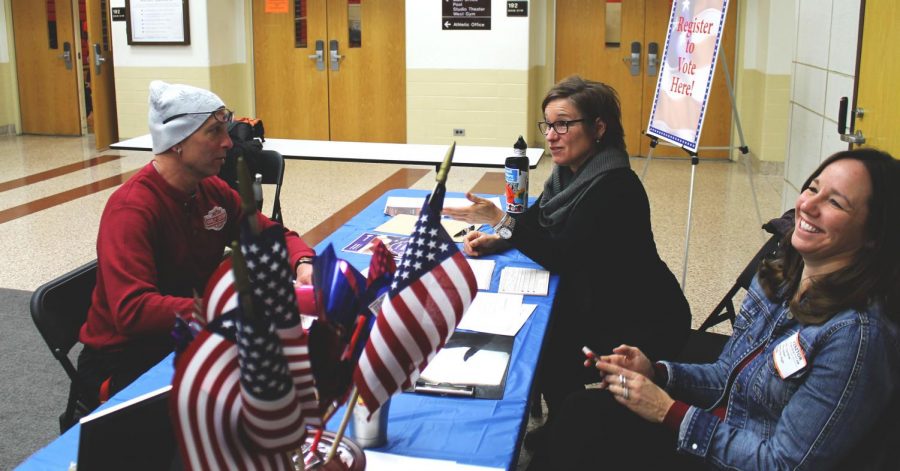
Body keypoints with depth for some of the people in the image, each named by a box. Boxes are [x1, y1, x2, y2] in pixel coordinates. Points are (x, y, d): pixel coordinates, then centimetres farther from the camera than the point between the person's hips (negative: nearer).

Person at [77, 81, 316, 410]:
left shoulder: (212, 190, 1)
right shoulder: (131, 209, -22)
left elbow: (274, 235, 11)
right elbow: (132, 311, -32)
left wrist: (303, 264, -12)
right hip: (124, 360, -7)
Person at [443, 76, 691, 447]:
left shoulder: (614, 187, -26)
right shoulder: (571, 170, 1)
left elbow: (562, 257, -28)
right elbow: (537, 221, 9)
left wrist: (501, 220, -30)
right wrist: (496, 238, -10)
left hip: (645, 325, -8)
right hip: (599, 304, 8)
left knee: (546, 348, -13)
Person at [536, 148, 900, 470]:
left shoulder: (857, 335, -27)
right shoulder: (779, 277, -1)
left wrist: (669, 412, -20)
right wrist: (655, 374, -9)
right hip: (721, 428, 7)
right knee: (583, 412, -8)